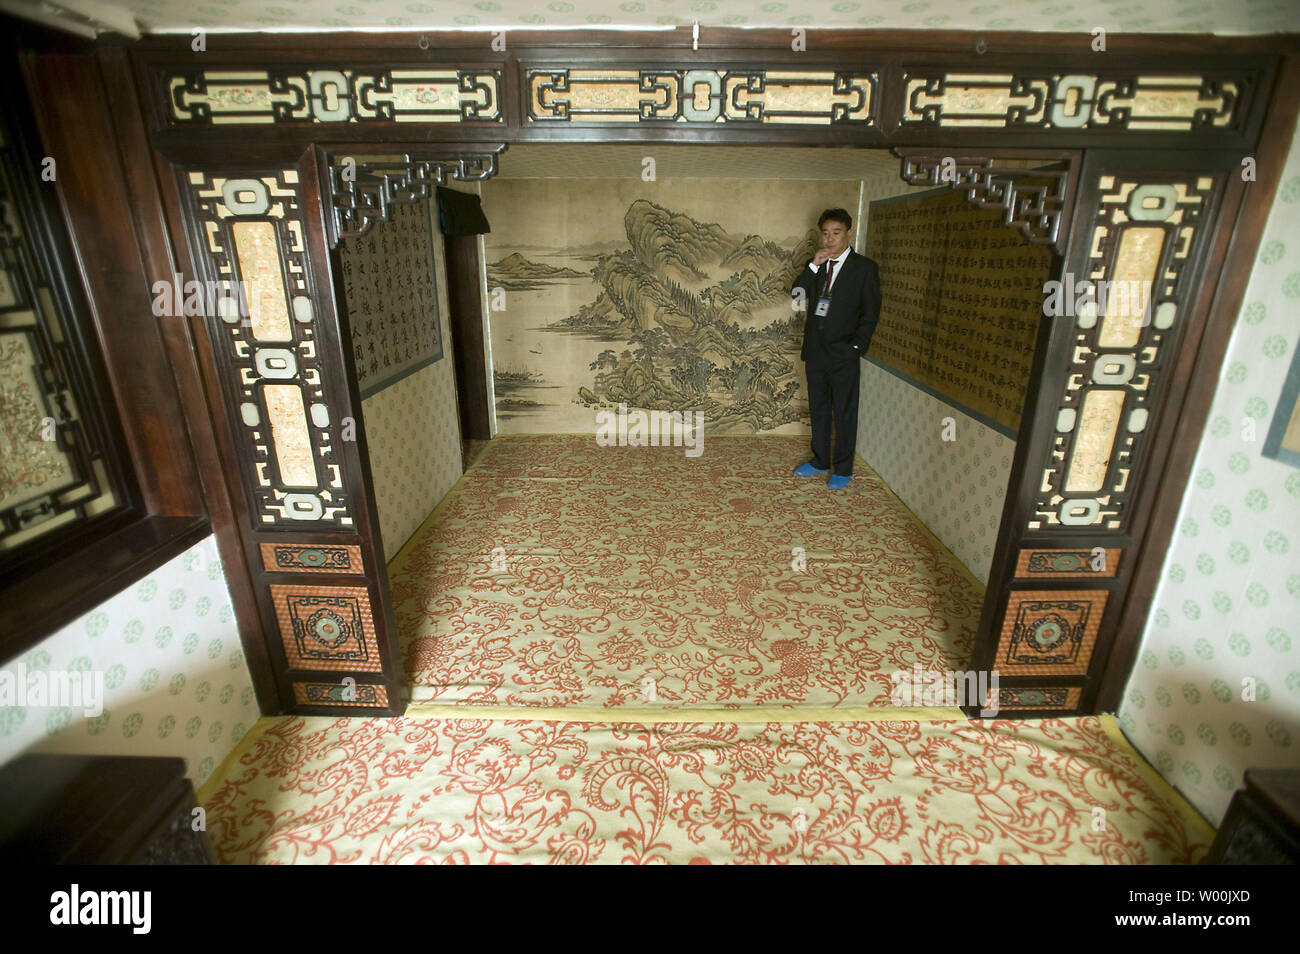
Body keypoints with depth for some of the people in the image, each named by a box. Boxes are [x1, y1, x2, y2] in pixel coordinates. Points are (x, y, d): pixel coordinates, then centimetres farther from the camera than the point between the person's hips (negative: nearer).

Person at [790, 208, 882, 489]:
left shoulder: (864, 268, -4)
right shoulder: (816, 265, 10)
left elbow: (870, 313, -4)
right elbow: (796, 294, -3)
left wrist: (856, 348, -11)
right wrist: (813, 266, -11)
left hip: (843, 353, -5)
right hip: (815, 350, 5)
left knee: (844, 414, 3)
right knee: (818, 410, 15)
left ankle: (843, 470, 15)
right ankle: (820, 461, 29)